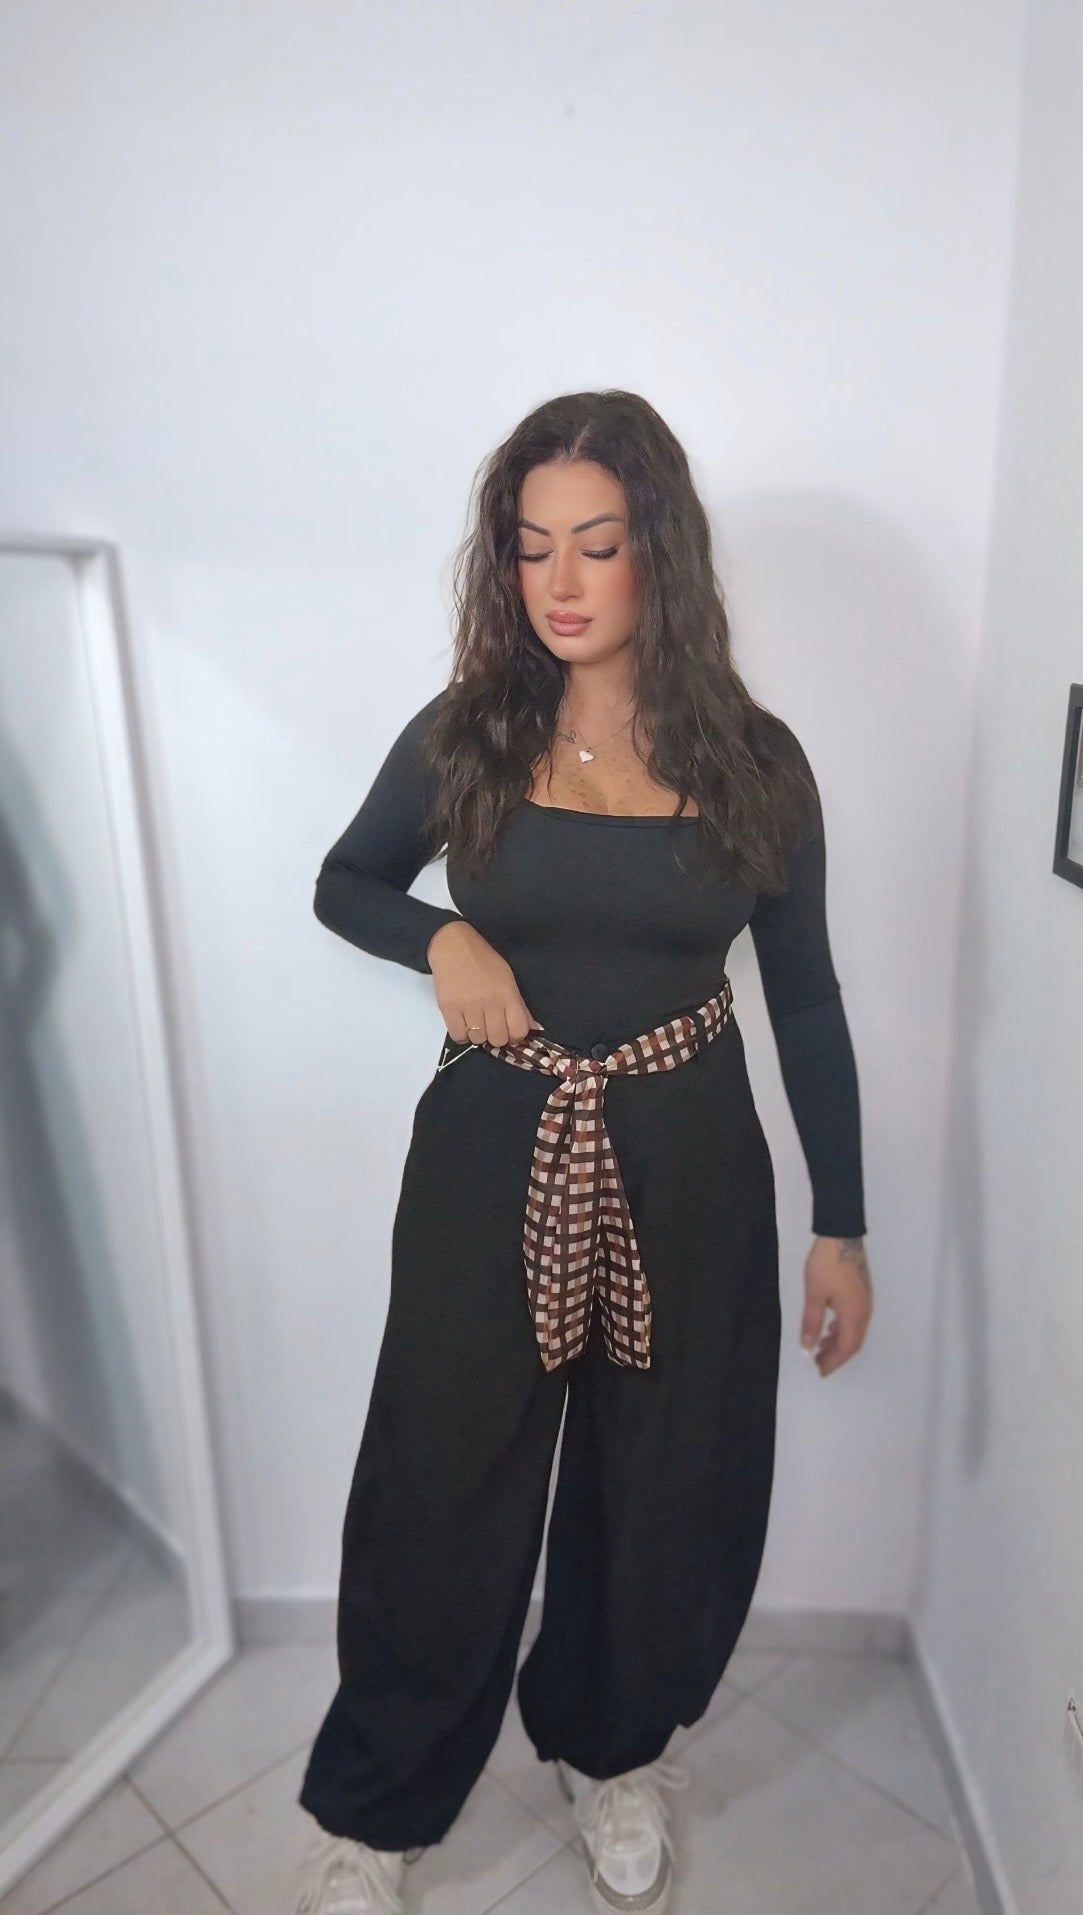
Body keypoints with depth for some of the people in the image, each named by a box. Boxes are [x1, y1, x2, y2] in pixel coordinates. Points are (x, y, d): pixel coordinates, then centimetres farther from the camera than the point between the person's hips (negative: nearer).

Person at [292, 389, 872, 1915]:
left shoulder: (754, 761, -4)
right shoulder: (462, 734, -4)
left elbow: (806, 1004, 2)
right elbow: (344, 884, 11)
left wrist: (842, 1228, 3)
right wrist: (442, 935, -12)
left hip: (686, 1163, 1)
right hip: (491, 1156, 0)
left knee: (668, 1491, 17)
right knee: (443, 1488, 12)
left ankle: (612, 1747, 49)